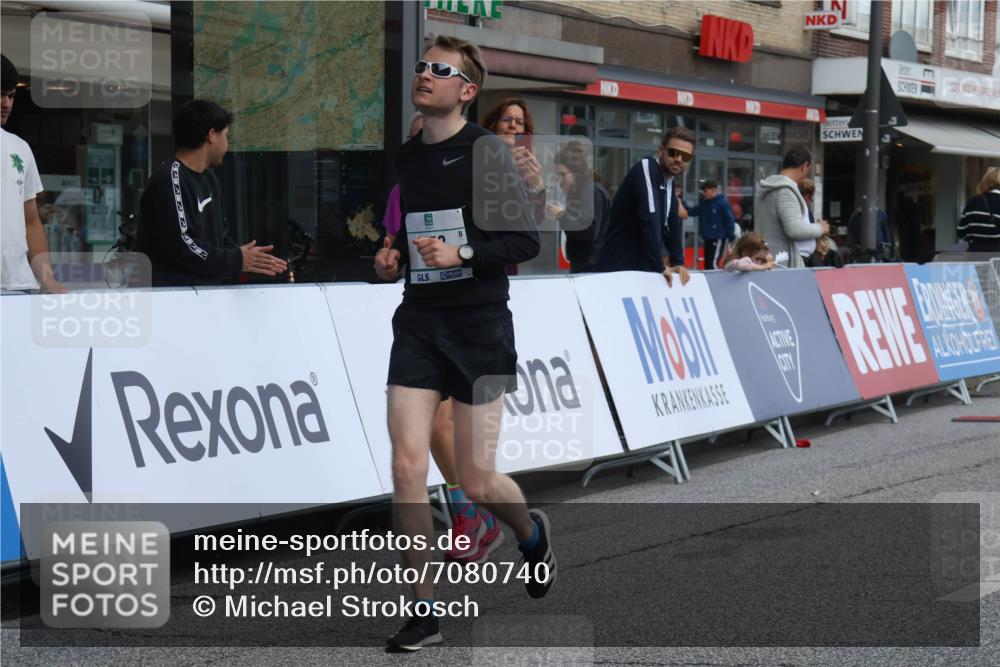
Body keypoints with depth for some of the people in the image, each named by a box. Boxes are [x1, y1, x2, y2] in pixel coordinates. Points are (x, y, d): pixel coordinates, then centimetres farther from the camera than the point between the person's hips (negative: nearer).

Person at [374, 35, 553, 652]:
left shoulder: (485, 150, -7)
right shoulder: (404, 158, 11)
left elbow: (526, 240, -10)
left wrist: (462, 254, -23)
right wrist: (393, 257, 6)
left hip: (479, 325, -5)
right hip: (418, 323, 5)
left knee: (476, 481, 0)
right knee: (407, 466, -8)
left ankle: (533, 534, 36)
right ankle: (424, 612, 3)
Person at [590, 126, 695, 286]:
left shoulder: (669, 180, 11)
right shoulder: (646, 169, -15)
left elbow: (673, 222, 13)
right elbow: (649, 218, -25)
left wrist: (678, 262, 1)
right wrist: (659, 266, -25)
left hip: (643, 269, 8)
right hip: (618, 269, -8)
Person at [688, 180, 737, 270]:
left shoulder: (722, 203, -12)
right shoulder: (704, 203, 10)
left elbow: (730, 220, -12)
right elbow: (692, 211, 8)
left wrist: (732, 238, -14)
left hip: (718, 238, -8)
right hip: (707, 238, 8)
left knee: (713, 264, -16)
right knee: (707, 264, 11)